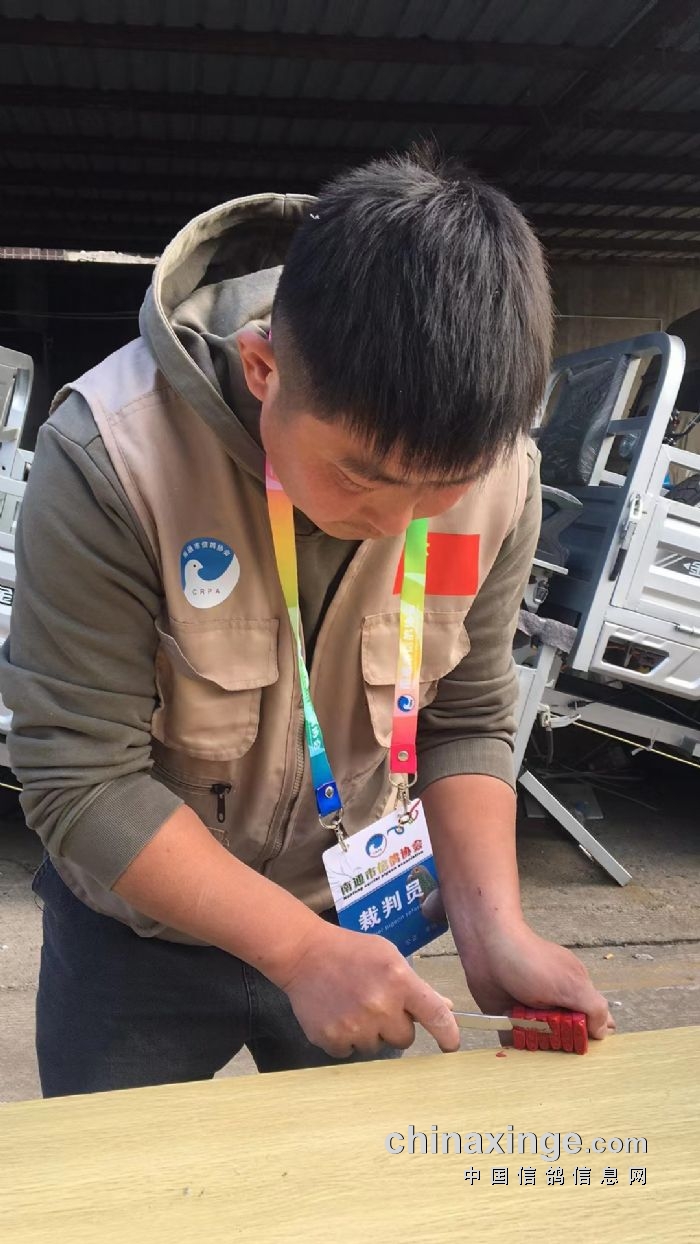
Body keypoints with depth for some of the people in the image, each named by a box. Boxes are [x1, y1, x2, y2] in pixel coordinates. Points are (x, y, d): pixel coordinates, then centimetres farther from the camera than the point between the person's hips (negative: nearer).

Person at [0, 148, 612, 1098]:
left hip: (353, 914, 3)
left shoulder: (497, 471, -19)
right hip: (139, 931, -2)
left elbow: (466, 722, -8)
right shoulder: (110, 458, -31)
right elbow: (78, 778, -26)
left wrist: (493, 926, -21)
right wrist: (298, 949, -29)